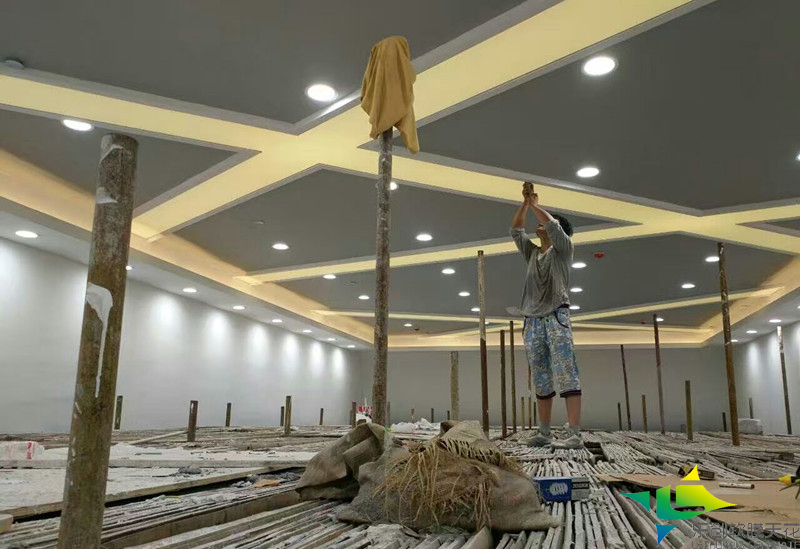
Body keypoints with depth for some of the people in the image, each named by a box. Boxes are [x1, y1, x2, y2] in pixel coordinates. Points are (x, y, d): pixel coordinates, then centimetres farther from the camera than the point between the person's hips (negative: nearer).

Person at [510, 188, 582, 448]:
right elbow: (515, 231, 19)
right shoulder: (532, 253, 24)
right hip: (532, 321, 6)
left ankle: (574, 434, -19)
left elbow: (551, 224, -7)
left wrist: (534, 204, 6)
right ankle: (544, 433, 5)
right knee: (541, 381, 3)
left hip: (556, 317, -6)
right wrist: (525, 203, 14)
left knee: (566, 376, -13)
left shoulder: (563, 249, 9)